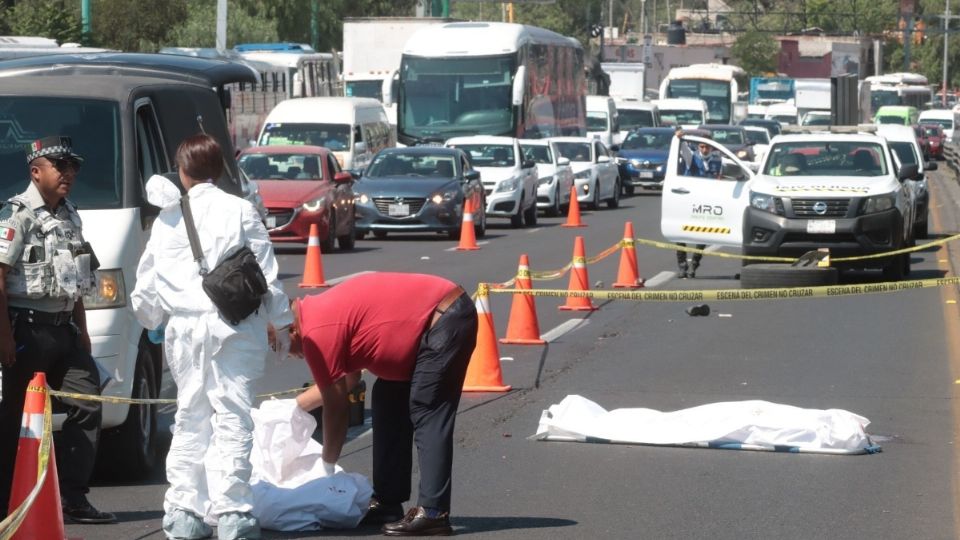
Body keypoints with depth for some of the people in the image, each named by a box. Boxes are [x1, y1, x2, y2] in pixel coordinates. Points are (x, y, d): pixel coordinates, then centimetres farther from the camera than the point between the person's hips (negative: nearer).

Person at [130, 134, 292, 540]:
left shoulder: (168, 217, 8)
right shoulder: (239, 210, -1)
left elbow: (146, 281, 13)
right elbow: (266, 273, -2)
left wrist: (150, 317, 32)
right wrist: (282, 322, 7)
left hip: (184, 328, 3)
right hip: (232, 325, -3)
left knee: (189, 418, 13)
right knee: (232, 416, -3)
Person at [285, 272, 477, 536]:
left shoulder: (316, 332, -16)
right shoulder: (319, 311, 14)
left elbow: (335, 408, -10)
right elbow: (347, 379, 27)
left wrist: (327, 465, 1)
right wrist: (295, 406, 31)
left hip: (445, 321, -11)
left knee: (427, 415, -13)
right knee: (388, 401, 13)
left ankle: (434, 512, -16)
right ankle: (387, 502, 16)